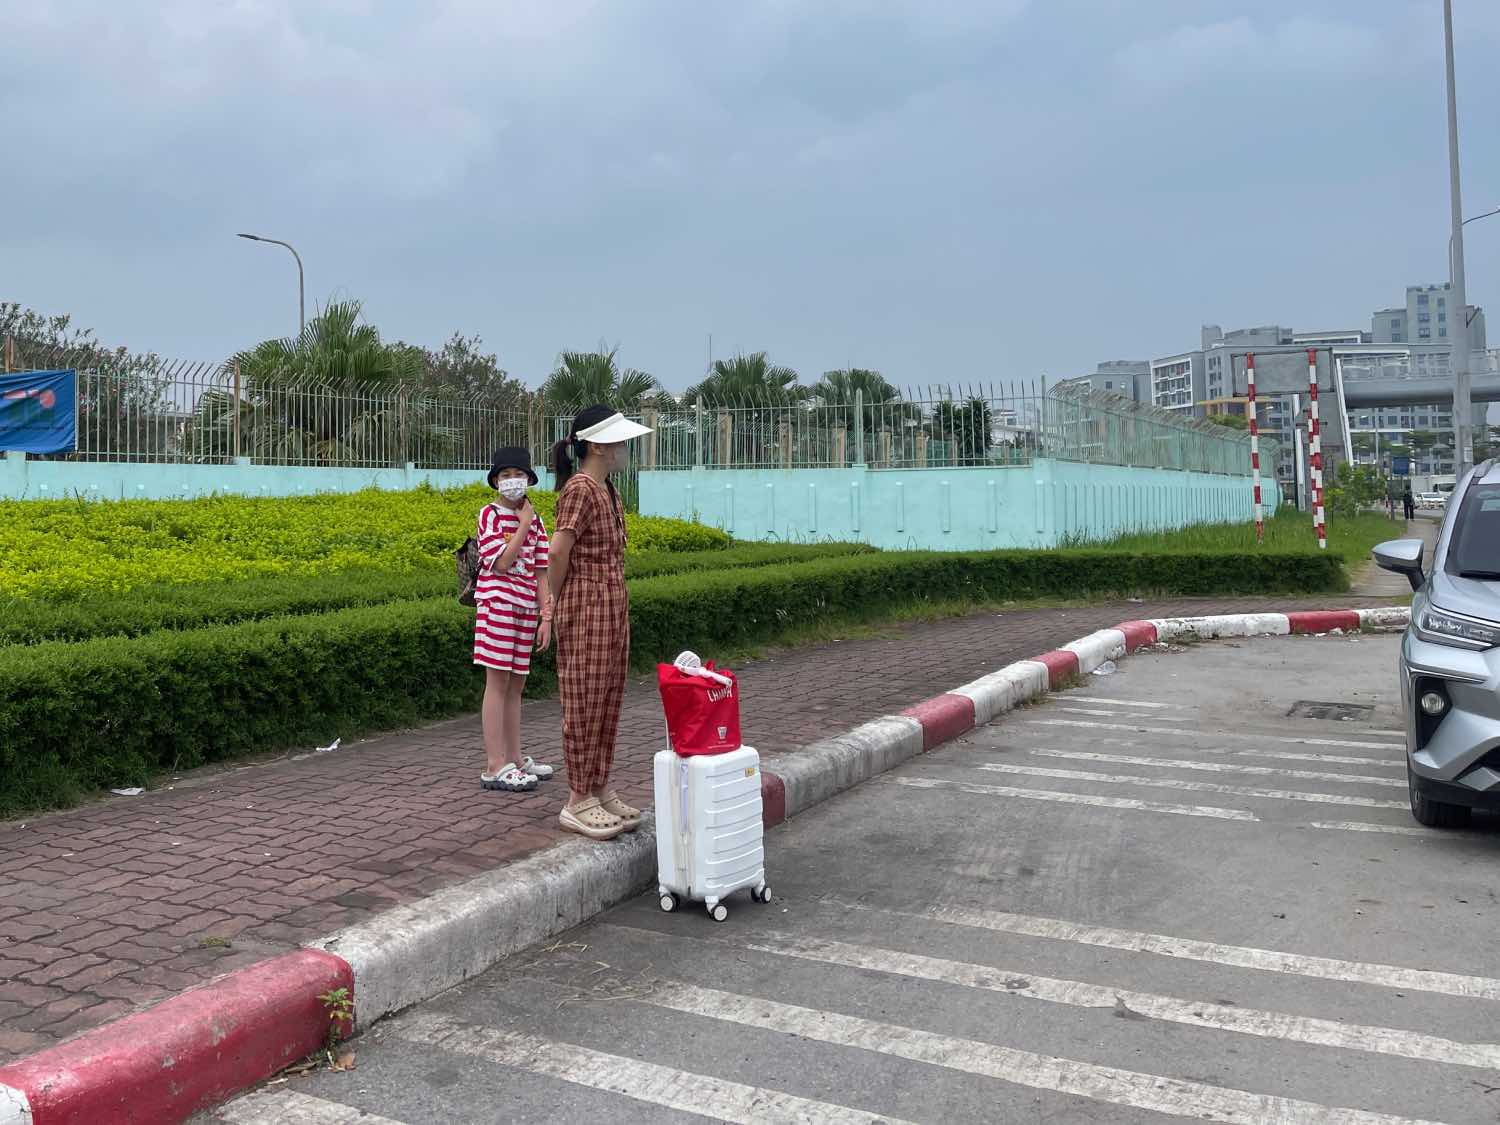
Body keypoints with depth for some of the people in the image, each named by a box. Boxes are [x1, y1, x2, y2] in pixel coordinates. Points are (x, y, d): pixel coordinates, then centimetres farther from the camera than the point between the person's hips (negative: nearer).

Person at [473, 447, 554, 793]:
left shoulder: (535, 521, 12)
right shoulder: (490, 514, -5)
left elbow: (540, 573, 10)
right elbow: (501, 563, -16)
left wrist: (546, 616, 5)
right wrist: (523, 525, -12)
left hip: (526, 609, 6)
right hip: (497, 604, -6)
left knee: (516, 685, 11)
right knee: (498, 683, -6)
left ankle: (514, 758, 20)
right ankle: (495, 767, -3)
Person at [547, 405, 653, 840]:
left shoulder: (608, 490, 15)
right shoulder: (579, 489, -14)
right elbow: (559, 551, -20)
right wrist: (560, 600, -8)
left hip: (614, 605, 9)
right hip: (586, 606, -9)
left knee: (609, 700, 13)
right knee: (585, 701, -2)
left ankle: (600, 789, 23)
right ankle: (578, 801, 7)